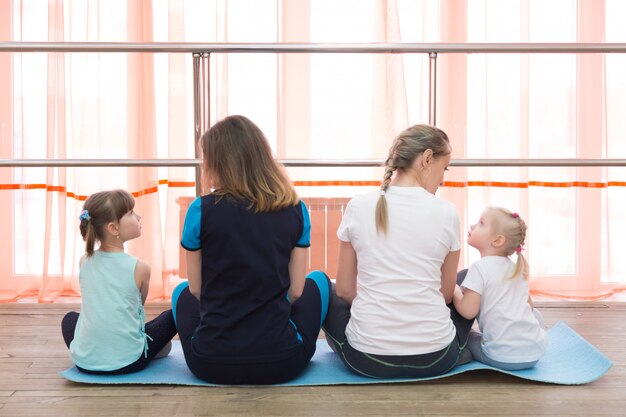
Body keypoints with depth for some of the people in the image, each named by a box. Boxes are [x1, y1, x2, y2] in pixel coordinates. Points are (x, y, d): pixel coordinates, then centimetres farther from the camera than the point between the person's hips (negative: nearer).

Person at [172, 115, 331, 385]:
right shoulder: (295, 210, -3)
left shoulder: (201, 210, -8)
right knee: (318, 281, 28)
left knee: (182, 292, 32)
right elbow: (296, 291, 2)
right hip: (281, 364, 0)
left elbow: (197, 291, 1)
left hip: (210, 365, 0)